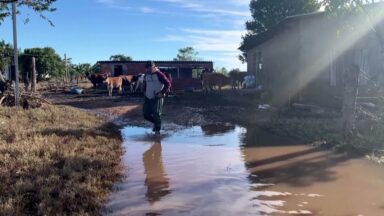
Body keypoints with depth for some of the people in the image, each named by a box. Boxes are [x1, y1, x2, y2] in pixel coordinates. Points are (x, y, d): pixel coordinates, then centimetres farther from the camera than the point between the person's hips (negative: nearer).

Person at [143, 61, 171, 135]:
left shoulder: (159, 74, -11)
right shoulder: (146, 75, 10)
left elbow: (168, 84, -12)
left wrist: (162, 93, -16)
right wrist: (144, 92, 14)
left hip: (157, 98, -7)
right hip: (148, 98, 7)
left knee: (156, 114, -11)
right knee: (146, 114, 6)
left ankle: (157, 130, 2)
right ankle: (155, 122, 31)